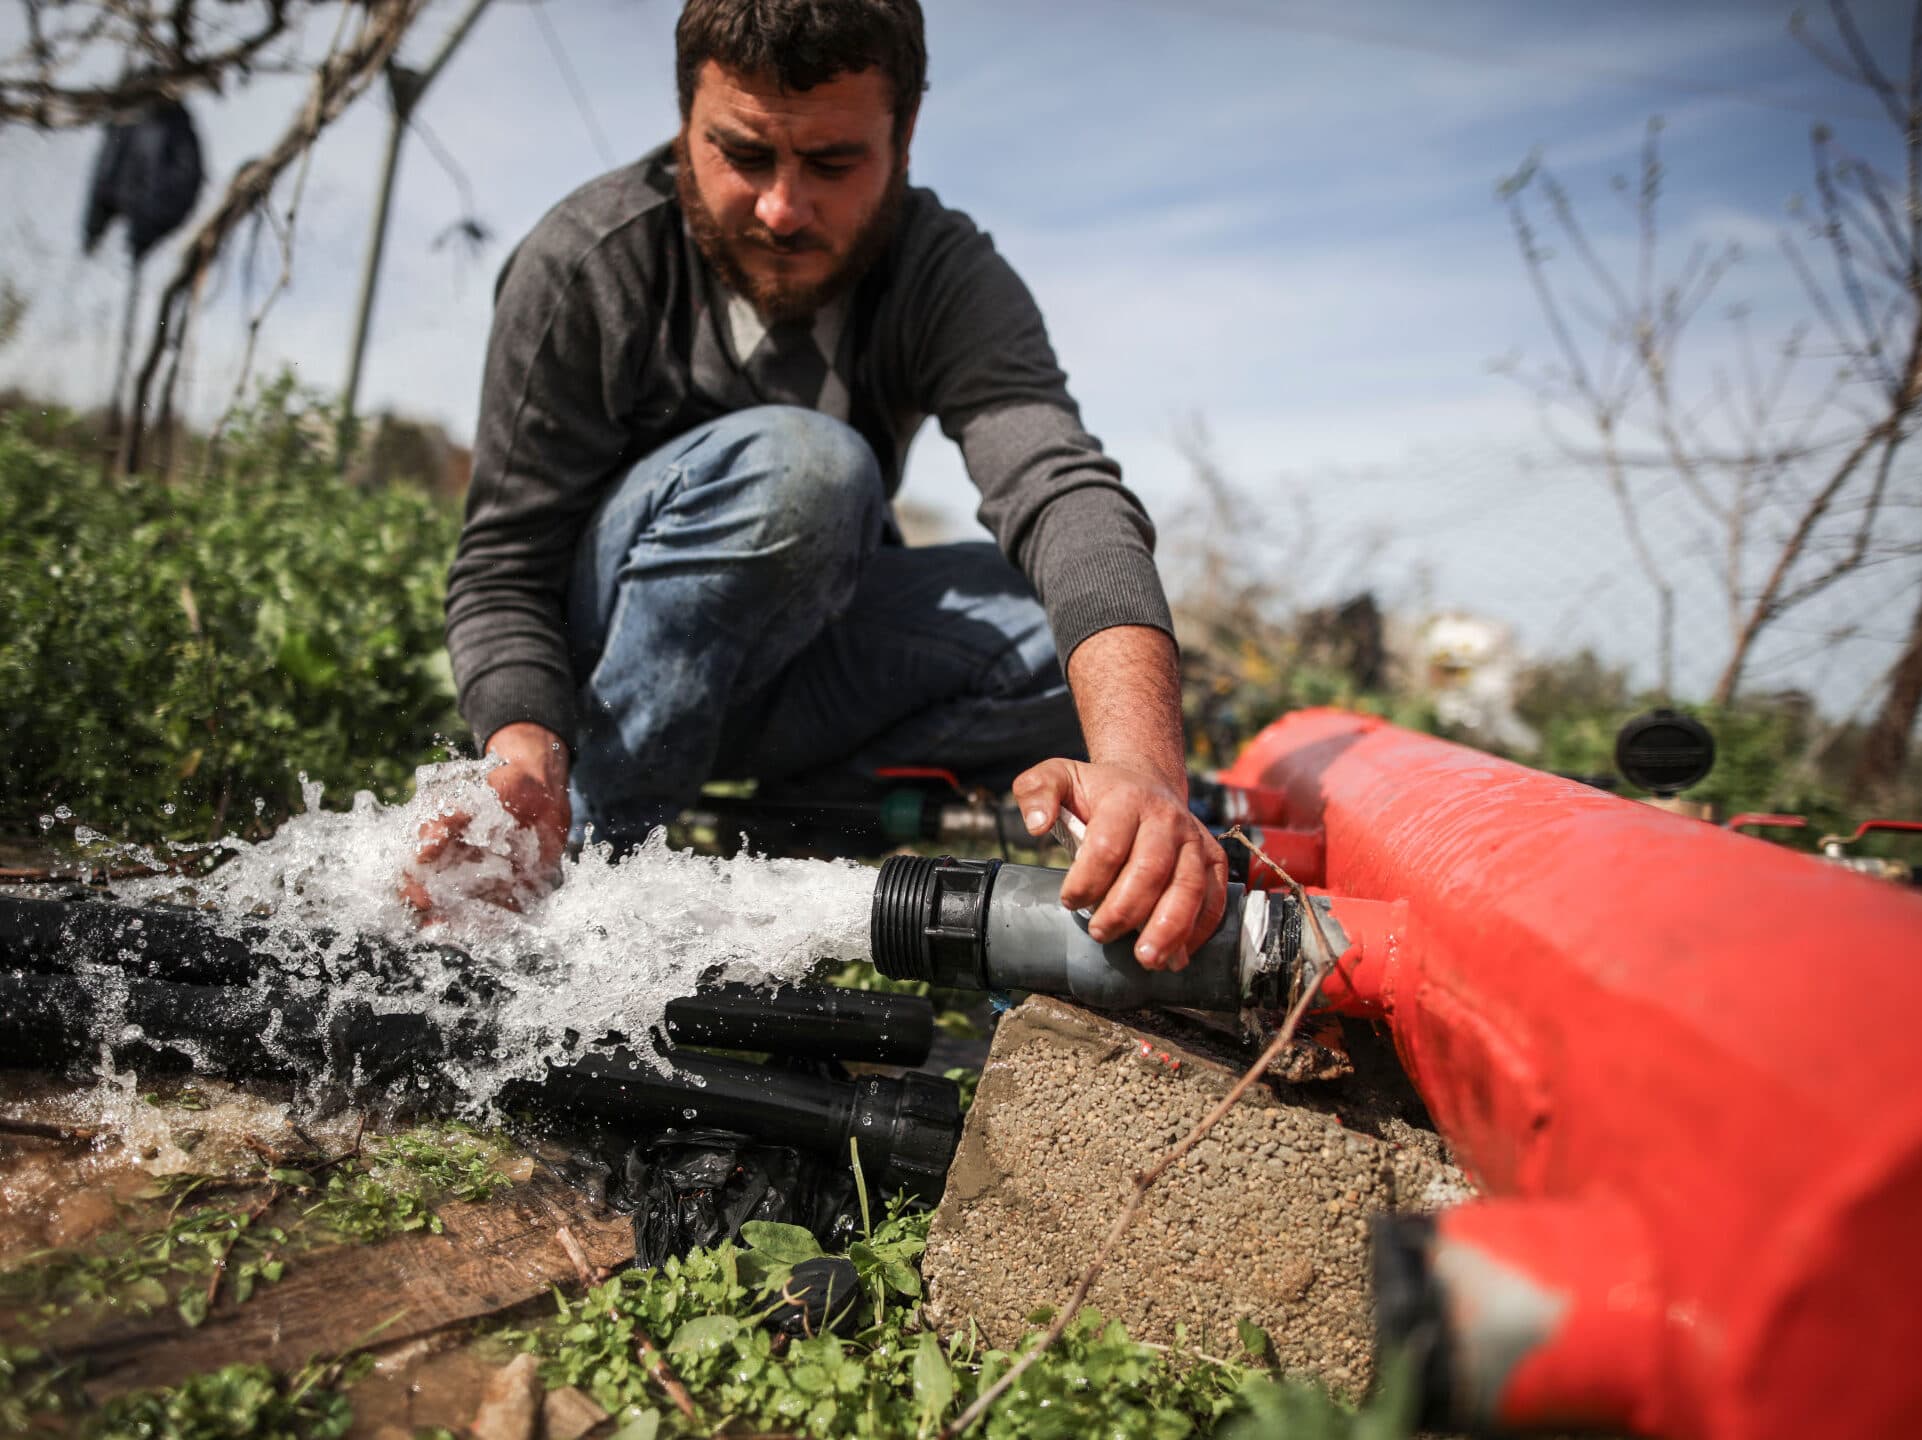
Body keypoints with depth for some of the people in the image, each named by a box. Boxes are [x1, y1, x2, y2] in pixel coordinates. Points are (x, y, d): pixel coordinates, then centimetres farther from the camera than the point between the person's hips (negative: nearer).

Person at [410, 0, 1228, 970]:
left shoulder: (948, 277, -15)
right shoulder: (581, 267, -18)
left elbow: (1062, 491, -33)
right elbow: (504, 568, -18)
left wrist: (1142, 761, -52)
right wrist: (526, 759, -40)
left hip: (793, 656, 3)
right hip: (608, 668, -2)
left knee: (1061, 633, -25)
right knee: (793, 465, -34)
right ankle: (592, 841, -20)